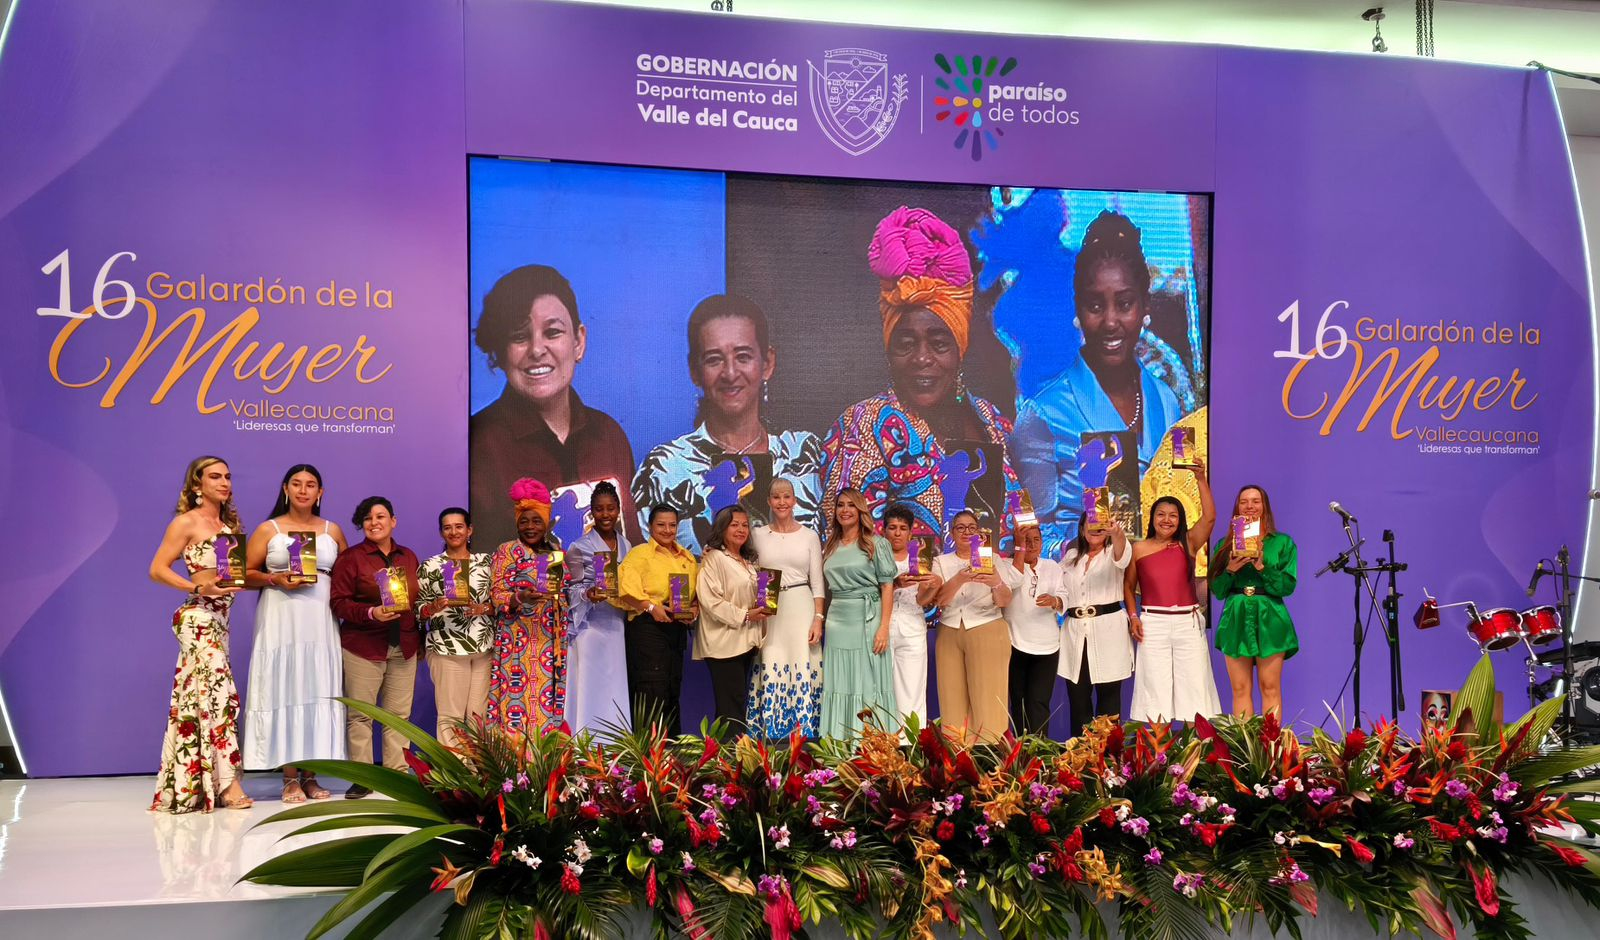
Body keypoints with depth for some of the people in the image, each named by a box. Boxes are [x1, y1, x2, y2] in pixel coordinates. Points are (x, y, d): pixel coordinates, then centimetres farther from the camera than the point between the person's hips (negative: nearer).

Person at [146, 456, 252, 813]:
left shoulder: (229, 523, 15)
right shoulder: (187, 522, -5)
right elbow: (157, 569, -9)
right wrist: (198, 587, -21)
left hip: (220, 617, 7)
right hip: (198, 616, -7)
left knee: (198, 698, 8)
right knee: (219, 691, -15)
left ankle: (188, 785, 12)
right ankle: (227, 782, -15)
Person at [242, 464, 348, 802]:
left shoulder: (332, 530, 12)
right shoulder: (268, 530, 5)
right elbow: (246, 574, 4)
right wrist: (275, 580, -12)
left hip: (320, 621, 2)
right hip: (280, 621, -2)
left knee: (317, 692, 1)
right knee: (284, 692, -4)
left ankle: (309, 776, 8)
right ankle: (290, 779, 0)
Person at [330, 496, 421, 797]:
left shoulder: (409, 557, 13)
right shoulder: (350, 558, 0)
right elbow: (339, 602, -6)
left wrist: (420, 639, 11)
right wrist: (371, 613, -21)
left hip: (404, 647, 4)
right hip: (363, 646, -3)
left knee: (398, 713, 4)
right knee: (360, 714, -2)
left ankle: (397, 773, 10)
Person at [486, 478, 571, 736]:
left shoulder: (556, 551, 15)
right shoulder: (507, 552, -1)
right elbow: (497, 595, -7)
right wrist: (521, 598, -25)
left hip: (552, 644, 5)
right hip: (519, 642, -5)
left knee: (549, 700, 4)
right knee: (519, 697, -9)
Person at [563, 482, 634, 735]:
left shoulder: (626, 546, 14)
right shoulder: (579, 548, 0)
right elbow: (573, 591, -4)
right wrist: (589, 595, -22)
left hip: (619, 628, 4)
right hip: (591, 627, -4)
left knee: (617, 692, 5)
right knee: (592, 692, -7)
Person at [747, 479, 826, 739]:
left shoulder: (809, 536, 6)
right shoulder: (758, 535, 8)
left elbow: (817, 583, 4)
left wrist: (818, 619, -4)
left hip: (801, 608, -1)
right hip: (768, 611, 1)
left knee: (802, 668, -4)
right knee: (770, 669, -3)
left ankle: (803, 732, 1)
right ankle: (769, 732, 3)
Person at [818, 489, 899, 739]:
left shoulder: (876, 544, 0)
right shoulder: (830, 548, 15)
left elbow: (887, 586, -5)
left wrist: (884, 627, -14)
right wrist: (821, 622, 7)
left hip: (867, 620, -5)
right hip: (837, 622, 5)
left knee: (867, 682, -3)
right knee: (839, 685, 5)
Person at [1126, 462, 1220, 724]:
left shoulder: (1188, 544, 4)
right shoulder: (1139, 549, 6)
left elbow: (1209, 517, -9)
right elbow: (1128, 585, 13)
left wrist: (1201, 479, -13)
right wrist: (1133, 617, 1)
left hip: (1188, 623, 0)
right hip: (1153, 624, 0)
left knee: (1193, 687, 1)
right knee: (1154, 688, 1)